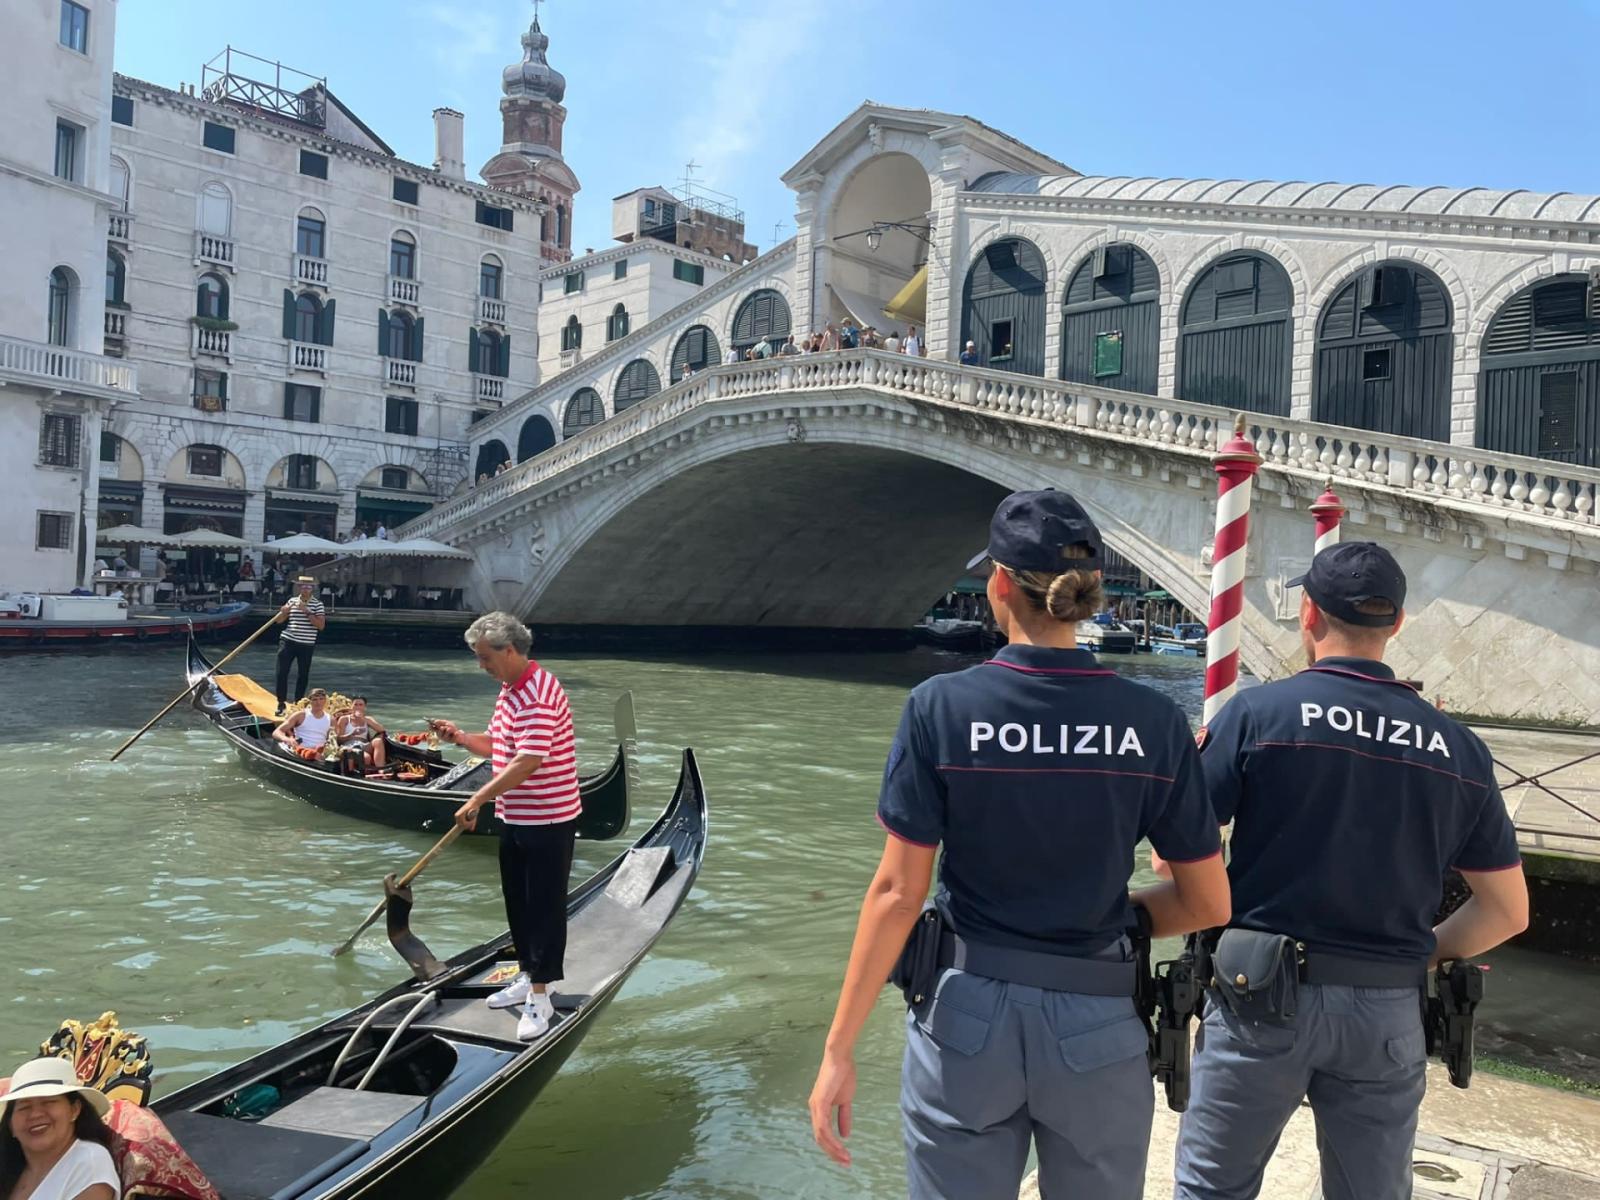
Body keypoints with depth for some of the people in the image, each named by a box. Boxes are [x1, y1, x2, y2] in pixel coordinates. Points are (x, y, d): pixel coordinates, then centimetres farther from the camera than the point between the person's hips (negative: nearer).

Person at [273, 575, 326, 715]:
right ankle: (281, 703, 7)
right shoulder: (292, 600, 7)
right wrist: (283, 611, -10)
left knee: (303, 675, 5)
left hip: (306, 645, -2)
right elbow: (279, 619, 12)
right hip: (288, 641, 2)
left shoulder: (317, 604, -2)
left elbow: (321, 625, -12)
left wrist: (307, 612, -19)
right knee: (282, 672, -3)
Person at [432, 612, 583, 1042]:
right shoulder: (509, 690, 10)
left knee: (544, 905, 0)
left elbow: (528, 761, -29)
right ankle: (527, 978, 33)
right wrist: (461, 737, 0)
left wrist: (478, 800, -25)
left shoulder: (539, 695, -23)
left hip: (548, 820, -10)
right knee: (517, 900, 18)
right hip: (514, 817, 10)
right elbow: (497, 745, 19)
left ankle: (540, 998, 8)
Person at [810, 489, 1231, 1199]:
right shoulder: (1154, 722, -7)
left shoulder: (940, 707, -13)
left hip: (967, 1016, -1)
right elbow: (1208, 904, -3)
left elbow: (898, 892, -13)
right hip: (1098, 1030, 2)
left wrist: (838, 1050, -6)